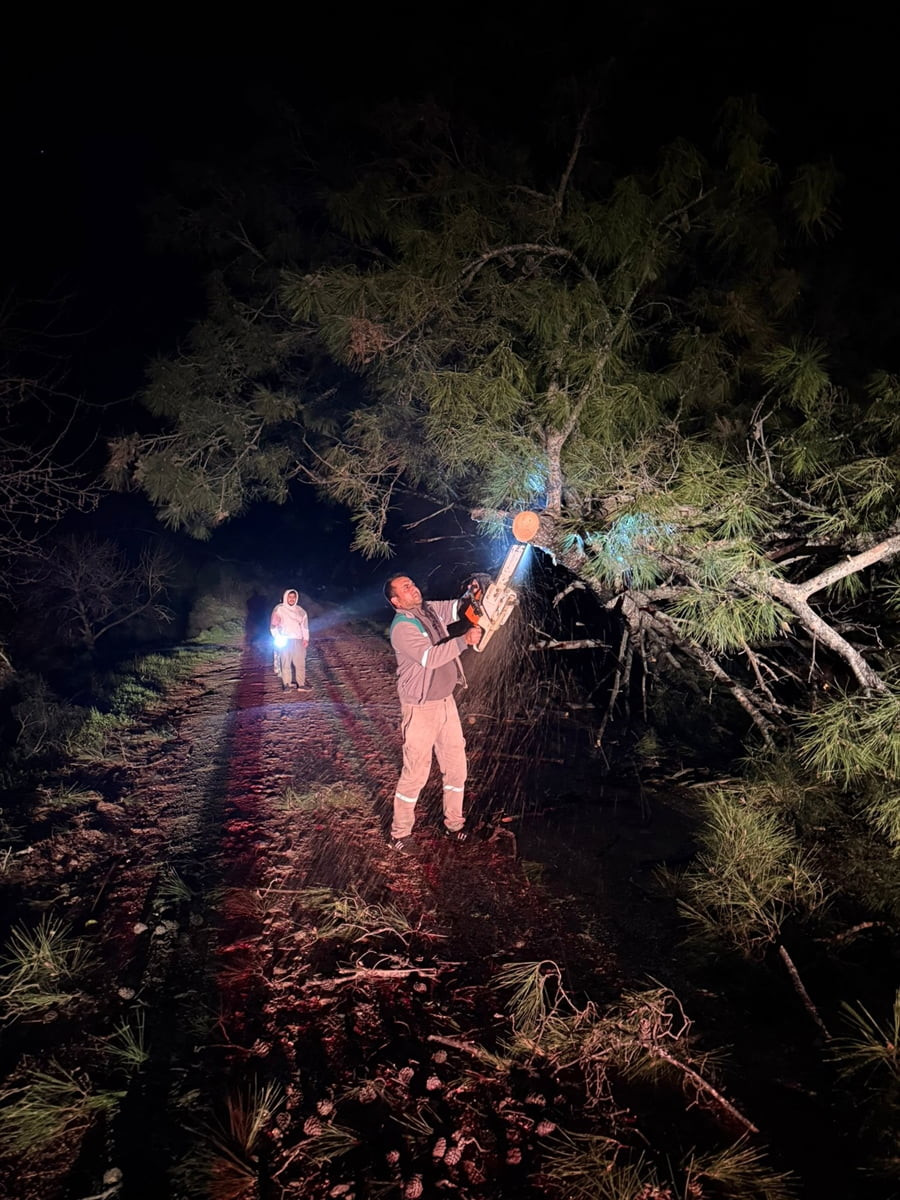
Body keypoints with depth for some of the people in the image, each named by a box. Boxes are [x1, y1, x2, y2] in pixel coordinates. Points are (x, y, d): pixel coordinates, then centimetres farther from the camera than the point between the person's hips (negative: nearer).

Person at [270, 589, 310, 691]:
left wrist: (306, 639, 4)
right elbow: (273, 625, 4)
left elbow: (305, 625, 15)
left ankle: (301, 684, 0)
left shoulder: (301, 611, 13)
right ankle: (286, 684, 1)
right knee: (285, 663, -4)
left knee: (300, 663, -4)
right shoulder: (279, 609, 4)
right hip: (284, 641, -2)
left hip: (298, 641, 2)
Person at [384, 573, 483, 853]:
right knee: (416, 772, 0)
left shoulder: (430, 610, 3)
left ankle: (454, 823, 29)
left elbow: (457, 608, 12)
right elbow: (430, 657, -30)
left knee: (456, 766, 14)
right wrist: (464, 640, -35)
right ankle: (400, 832, 16)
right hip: (421, 709, -8)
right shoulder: (402, 627, -19)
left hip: (446, 702, 8)